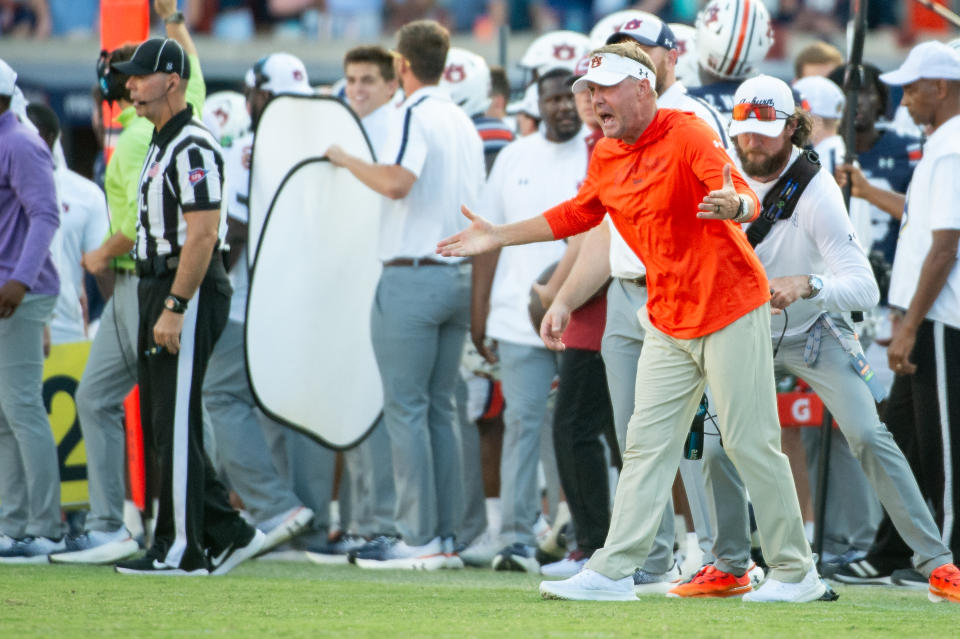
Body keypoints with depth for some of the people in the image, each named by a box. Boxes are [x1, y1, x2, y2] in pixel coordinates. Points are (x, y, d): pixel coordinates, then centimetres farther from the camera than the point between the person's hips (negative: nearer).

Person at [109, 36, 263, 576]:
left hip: (189, 293, -11)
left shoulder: (193, 147, -15)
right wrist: (160, 306, 18)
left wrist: (174, 309, -25)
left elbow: (203, 234, -22)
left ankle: (180, 550, -3)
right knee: (161, 423, 11)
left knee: (175, 424, -7)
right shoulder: (162, 144, 18)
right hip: (158, 289, 11)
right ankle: (228, 533, 15)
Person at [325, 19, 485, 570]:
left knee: (407, 407, -4)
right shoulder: (464, 122, 14)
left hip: (414, 273, -8)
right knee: (441, 406, 11)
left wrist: (346, 159, -11)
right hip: (460, 274, 8)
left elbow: (397, 182, -27)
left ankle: (419, 538, -6)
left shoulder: (416, 114, -11)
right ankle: (447, 535, 10)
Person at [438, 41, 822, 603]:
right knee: (647, 445, 4)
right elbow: (577, 215, 26)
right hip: (669, 321, 8)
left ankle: (796, 573, 5)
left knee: (752, 445, -5)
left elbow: (746, 199, -31)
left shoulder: (688, 135, -16)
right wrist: (499, 237, 27)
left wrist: (733, 205, -55)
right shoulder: (607, 157, 8)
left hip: (729, 312, -8)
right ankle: (613, 571, 3)